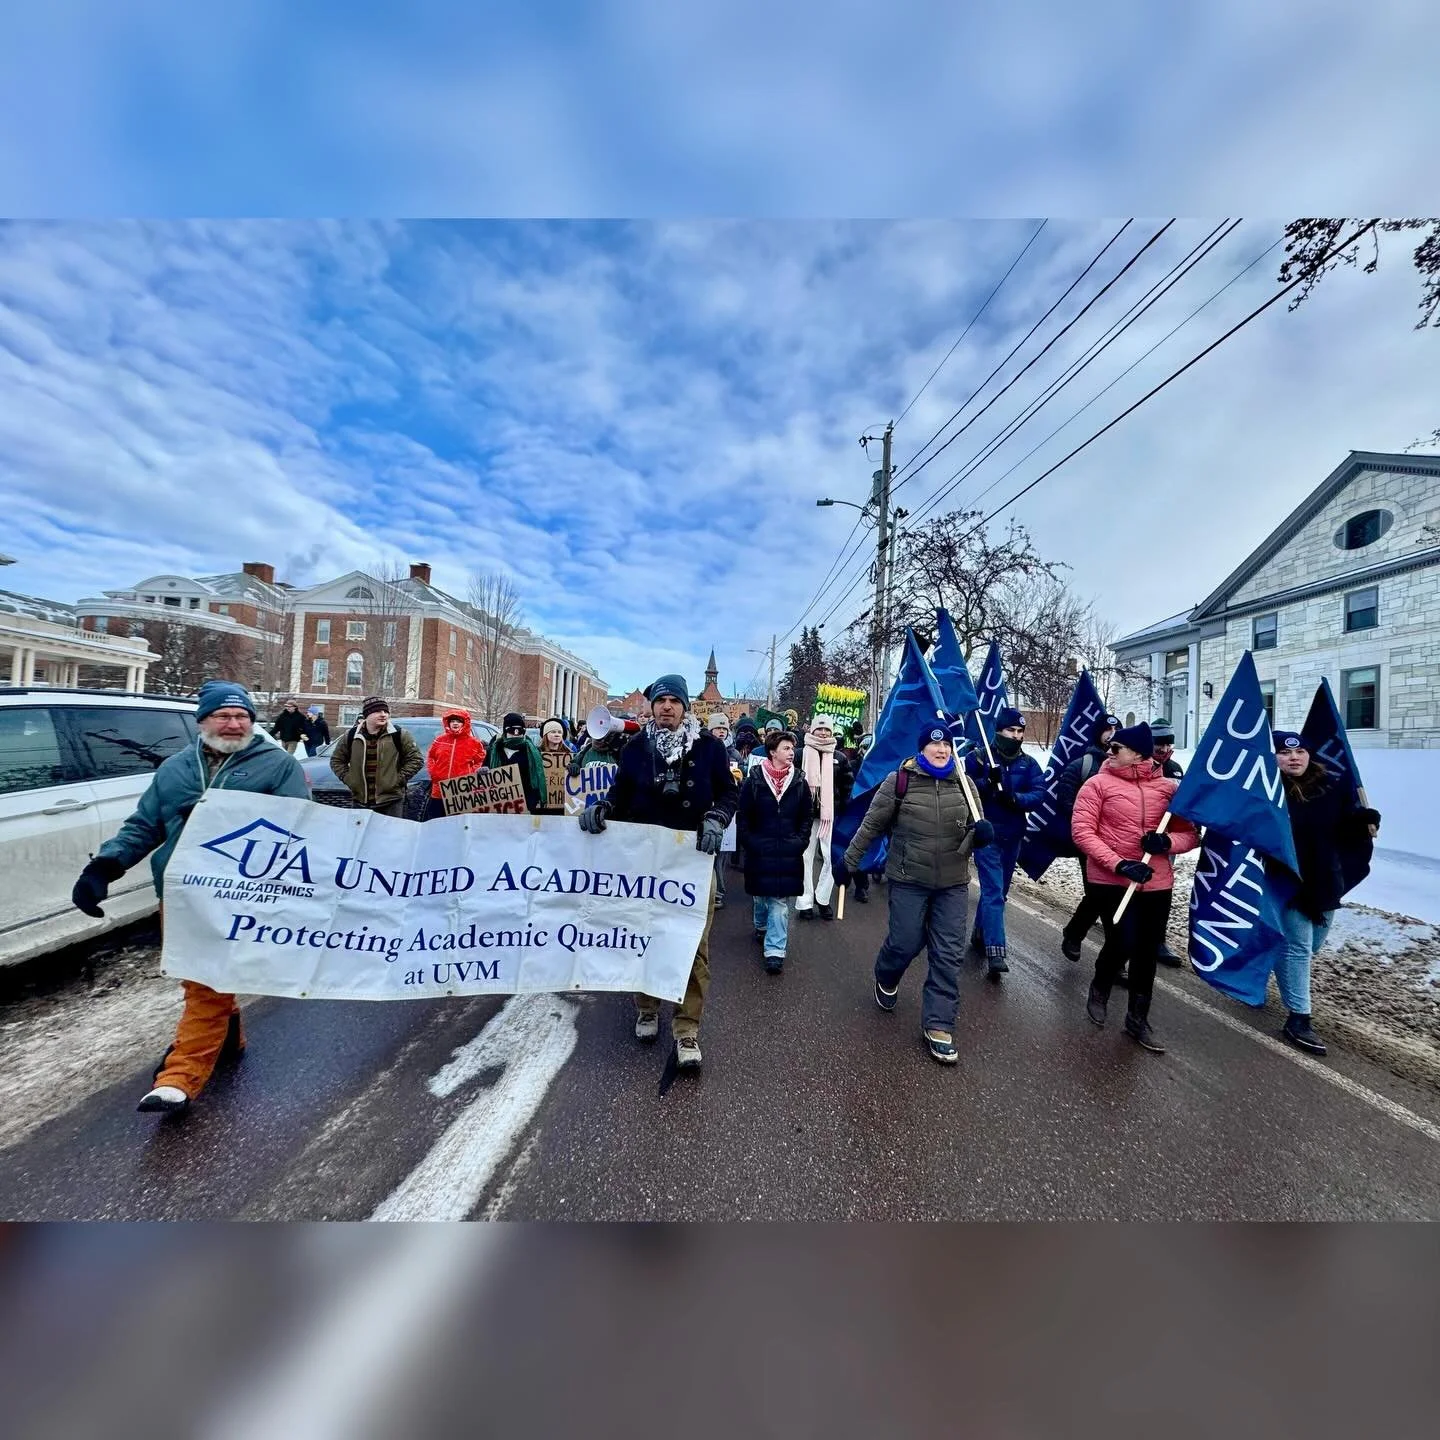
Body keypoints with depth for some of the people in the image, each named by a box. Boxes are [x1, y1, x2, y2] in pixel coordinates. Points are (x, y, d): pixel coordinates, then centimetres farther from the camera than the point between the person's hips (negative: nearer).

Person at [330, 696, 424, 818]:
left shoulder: (399, 735, -5)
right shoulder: (351, 736, 4)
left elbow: (417, 759, -2)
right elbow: (336, 760, 17)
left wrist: (399, 779, -9)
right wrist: (348, 778, 3)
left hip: (391, 802, -3)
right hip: (361, 802, 3)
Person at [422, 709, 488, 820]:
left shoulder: (474, 743, 2)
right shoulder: (439, 740, 11)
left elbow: (480, 762, 5)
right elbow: (430, 757, 21)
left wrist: (470, 775, -8)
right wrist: (433, 772, 6)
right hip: (438, 792, 3)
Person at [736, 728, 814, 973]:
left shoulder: (799, 782, 2)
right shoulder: (754, 780, -5)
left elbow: (807, 816, 8)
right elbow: (742, 816, -2)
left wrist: (799, 842, -2)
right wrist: (751, 843, -7)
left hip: (788, 853, 1)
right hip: (759, 852, 0)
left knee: (781, 902, -2)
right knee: (760, 895, 17)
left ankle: (774, 951, 4)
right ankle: (762, 926, 45)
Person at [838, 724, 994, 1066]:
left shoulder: (963, 785, 2)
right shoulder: (899, 781, -9)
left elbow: (975, 832, 10)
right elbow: (871, 824, -2)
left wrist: (981, 832, -15)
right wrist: (848, 861, 1)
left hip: (953, 883, 3)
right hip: (909, 880, -3)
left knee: (948, 954, 4)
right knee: (906, 943, 5)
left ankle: (938, 1025, 18)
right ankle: (886, 979, 40)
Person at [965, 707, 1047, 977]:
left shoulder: (1028, 764, 6)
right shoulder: (978, 757, -4)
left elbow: (1039, 794, -7)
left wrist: (1015, 798, -25)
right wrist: (987, 782, -25)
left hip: (1013, 836, 5)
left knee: (1000, 891, 16)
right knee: (993, 891, -12)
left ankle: (980, 935, 33)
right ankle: (995, 951, -13)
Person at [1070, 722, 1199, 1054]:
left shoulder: (1167, 788, 3)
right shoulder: (1098, 784, -6)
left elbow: (1191, 835, 6)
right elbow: (1081, 831, -11)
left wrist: (1167, 842, -16)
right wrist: (1119, 864, -20)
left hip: (1157, 884, 3)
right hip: (1111, 881, -3)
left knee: (1147, 952, 11)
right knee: (1122, 943, -7)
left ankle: (1138, 1019, 30)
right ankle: (1099, 990, 26)